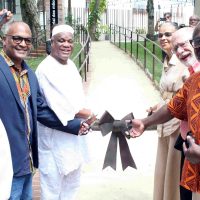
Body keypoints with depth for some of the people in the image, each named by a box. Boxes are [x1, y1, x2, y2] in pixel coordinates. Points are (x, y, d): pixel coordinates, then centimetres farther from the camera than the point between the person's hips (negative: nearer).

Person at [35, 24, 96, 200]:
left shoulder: (71, 65, 8)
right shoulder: (45, 69, -19)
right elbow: (59, 106, -23)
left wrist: (84, 116, -1)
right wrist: (88, 115, -12)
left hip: (75, 133, 9)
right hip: (55, 137, -8)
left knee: (72, 183, 21)